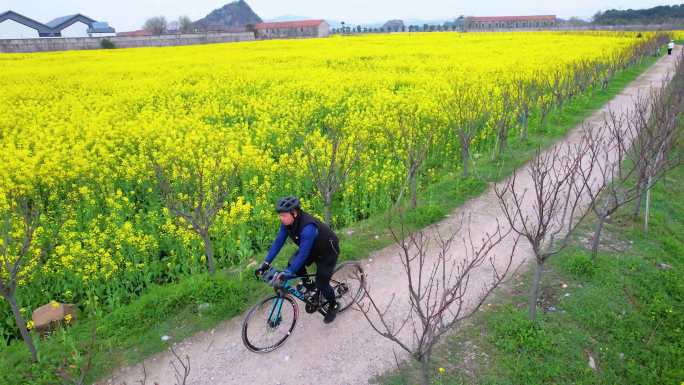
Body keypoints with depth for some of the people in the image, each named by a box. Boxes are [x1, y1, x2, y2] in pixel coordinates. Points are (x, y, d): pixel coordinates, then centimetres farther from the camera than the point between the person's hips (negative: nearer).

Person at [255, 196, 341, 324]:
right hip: (312, 249, 7)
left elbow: (303, 254, -42)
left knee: (321, 284, -8)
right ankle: (309, 285, 17)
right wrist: (266, 263, -20)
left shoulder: (308, 227, -41)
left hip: (328, 251, -7)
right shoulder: (287, 222, -19)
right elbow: (278, 242, -13)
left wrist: (286, 274, -45)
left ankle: (333, 306, 21)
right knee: (292, 263, -10)